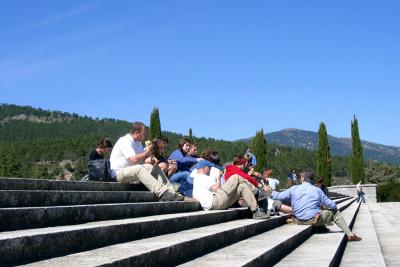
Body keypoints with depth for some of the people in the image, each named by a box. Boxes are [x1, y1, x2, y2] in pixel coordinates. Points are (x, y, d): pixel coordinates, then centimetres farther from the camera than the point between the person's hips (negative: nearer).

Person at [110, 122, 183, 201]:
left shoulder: (137, 143, 15)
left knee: (155, 167, -2)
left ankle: (170, 192, -18)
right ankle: (161, 193, -44)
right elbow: (134, 159, -27)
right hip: (118, 173, -9)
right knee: (139, 169, -35)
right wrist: (147, 152, -11)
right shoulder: (125, 141, -16)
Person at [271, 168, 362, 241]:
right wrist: (334, 207, 26)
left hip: (299, 221, 2)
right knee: (335, 212, 18)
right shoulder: (317, 190, -3)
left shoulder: (294, 189, -2)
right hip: (315, 220, -2)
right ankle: (350, 234, 12)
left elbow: (278, 196, 4)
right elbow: (331, 205, 1)